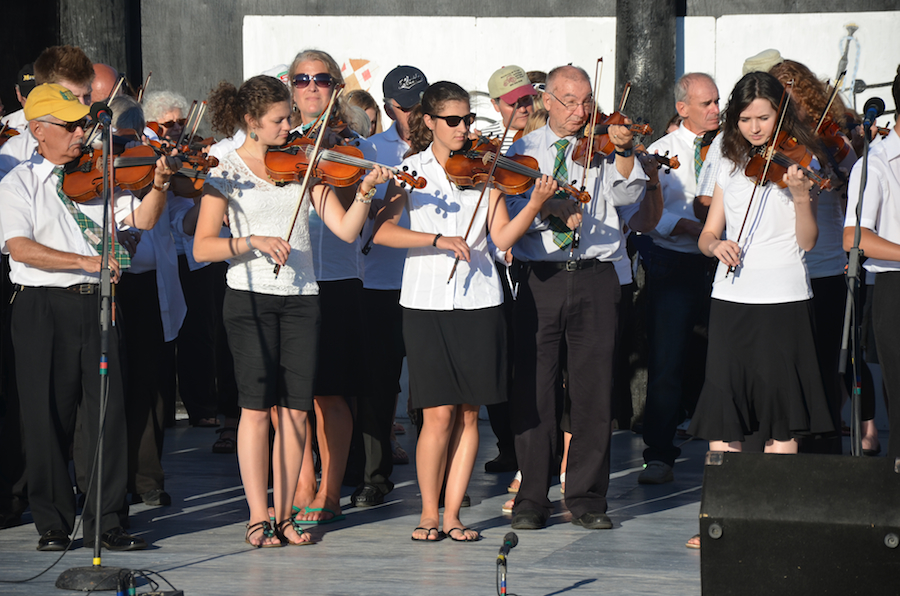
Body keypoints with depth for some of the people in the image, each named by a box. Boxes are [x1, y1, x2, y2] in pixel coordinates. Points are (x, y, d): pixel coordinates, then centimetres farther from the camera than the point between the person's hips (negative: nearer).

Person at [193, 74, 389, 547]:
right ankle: (258, 518, 1)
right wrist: (253, 242, -20)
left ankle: (283, 516, 9)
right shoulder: (227, 172, -1)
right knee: (257, 406, -5)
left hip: (301, 296, 3)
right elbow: (203, 247, -7)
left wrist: (364, 191, -15)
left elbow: (345, 229, 0)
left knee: (295, 408, 1)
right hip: (250, 296, -3)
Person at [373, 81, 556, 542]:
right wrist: (438, 239, -21)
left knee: (469, 413, 3)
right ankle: (429, 514, 8)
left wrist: (535, 204, -15)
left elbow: (502, 238, 0)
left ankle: (453, 514, 11)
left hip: (478, 302, 2)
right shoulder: (411, 171, 2)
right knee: (439, 413, -6)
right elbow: (381, 230, -11)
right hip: (427, 302, -2)